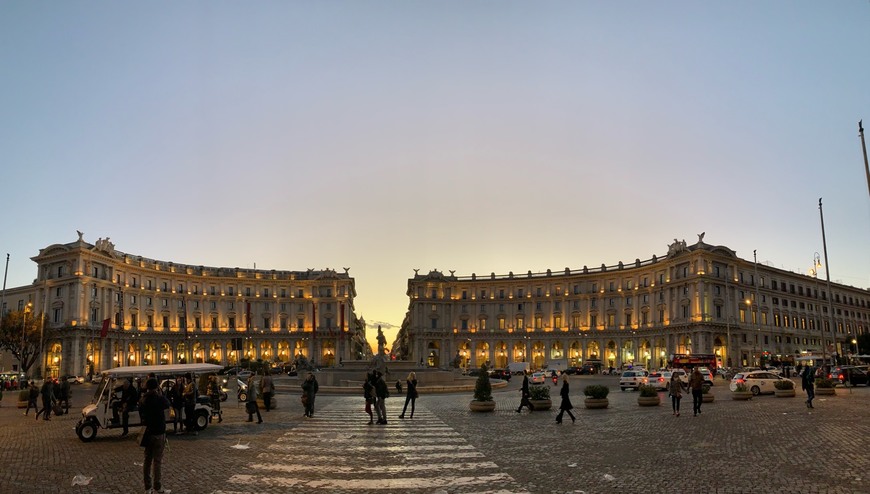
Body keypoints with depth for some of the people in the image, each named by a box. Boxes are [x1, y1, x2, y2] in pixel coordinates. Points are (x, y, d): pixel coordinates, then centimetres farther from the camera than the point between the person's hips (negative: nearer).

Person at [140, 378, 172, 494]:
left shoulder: (143, 400, 2)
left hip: (147, 432, 6)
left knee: (147, 460, 13)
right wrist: (159, 393, 4)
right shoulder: (160, 399, -16)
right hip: (158, 433, -6)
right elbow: (167, 405, 3)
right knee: (158, 461, 0)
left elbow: (141, 414, 6)